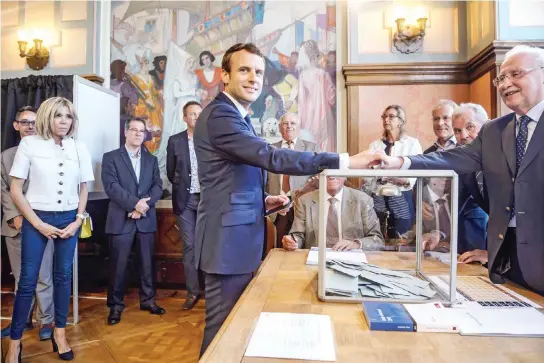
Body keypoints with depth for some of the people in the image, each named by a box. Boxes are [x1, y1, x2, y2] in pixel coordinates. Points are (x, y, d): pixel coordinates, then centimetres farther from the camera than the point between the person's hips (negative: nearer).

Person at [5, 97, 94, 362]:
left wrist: (78, 221, 0)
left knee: (63, 276, 10)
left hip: (69, 219, 3)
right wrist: (38, 224, -9)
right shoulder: (29, 144, -5)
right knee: (28, 280, 2)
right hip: (36, 218, -2)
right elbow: (15, 190, -5)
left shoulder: (79, 149, 3)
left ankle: (59, 334, 24)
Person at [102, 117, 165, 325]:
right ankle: (116, 305, 18)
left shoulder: (151, 159, 14)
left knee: (147, 262, 10)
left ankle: (148, 300, 24)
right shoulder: (111, 157, 3)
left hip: (146, 218, 3)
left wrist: (145, 204, -13)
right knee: (118, 265, 4)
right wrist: (135, 203, -18)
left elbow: (158, 186, 4)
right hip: (122, 219, -3)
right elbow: (111, 187, -9)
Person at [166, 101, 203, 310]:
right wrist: (181, 187, 5)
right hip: (185, 200, 1)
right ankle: (193, 291, 15)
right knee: (189, 246, 4)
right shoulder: (175, 141, 4)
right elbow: (171, 172, 9)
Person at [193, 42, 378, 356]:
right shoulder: (219, 115, -16)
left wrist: (263, 201, 5)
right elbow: (271, 157, -28)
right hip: (229, 239, -10)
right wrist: (344, 161, -28)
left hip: (242, 237, 10)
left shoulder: (238, 117, 18)